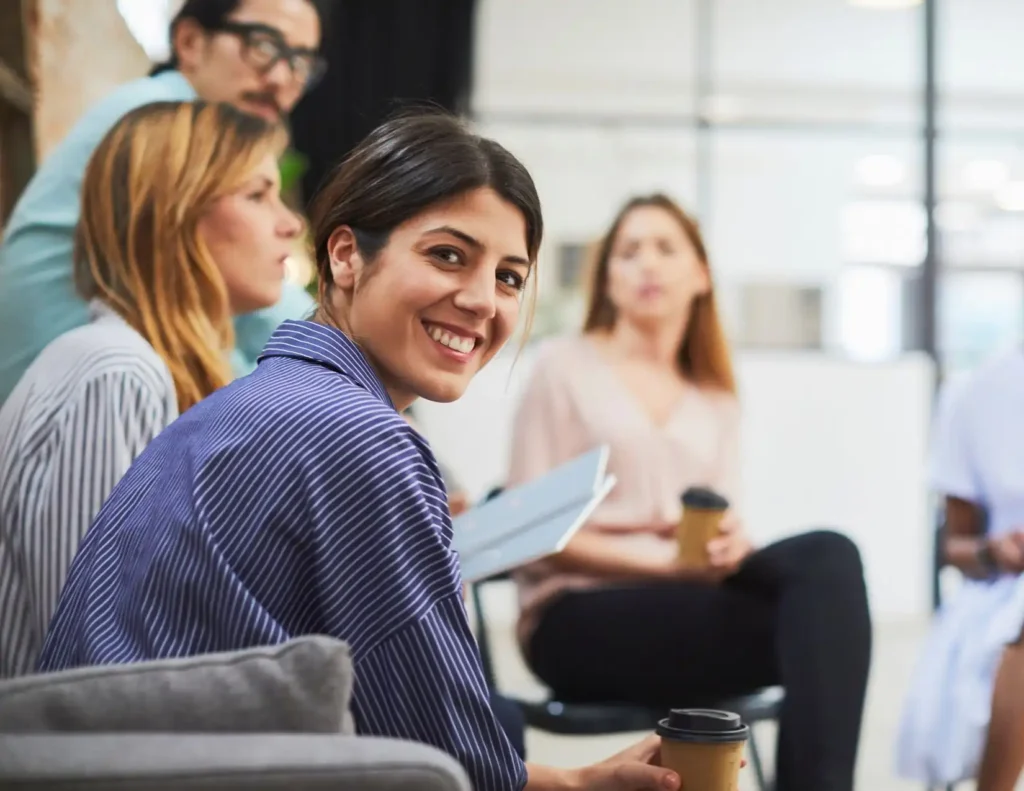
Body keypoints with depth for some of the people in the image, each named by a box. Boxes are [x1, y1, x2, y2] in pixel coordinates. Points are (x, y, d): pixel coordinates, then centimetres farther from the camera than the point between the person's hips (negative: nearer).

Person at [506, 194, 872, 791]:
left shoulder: (716, 399, 22)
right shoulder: (564, 367, 5)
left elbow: (726, 527, 13)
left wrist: (731, 541, -14)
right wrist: (667, 560, -16)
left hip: (687, 597, 5)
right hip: (582, 617, -5)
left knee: (829, 557, -31)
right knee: (818, 616, -31)